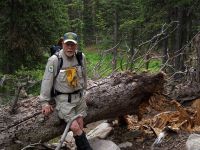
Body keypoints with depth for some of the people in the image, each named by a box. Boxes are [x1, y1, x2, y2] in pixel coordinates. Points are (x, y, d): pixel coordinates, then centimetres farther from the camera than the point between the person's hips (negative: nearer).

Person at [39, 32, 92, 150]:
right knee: (75, 128, -11)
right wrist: (45, 102, -7)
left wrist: (83, 90, 23)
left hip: (78, 97, 4)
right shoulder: (54, 60, -16)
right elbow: (47, 81, -10)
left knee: (80, 127, -1)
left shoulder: (81, 57, -4)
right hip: (64, 99, -4)